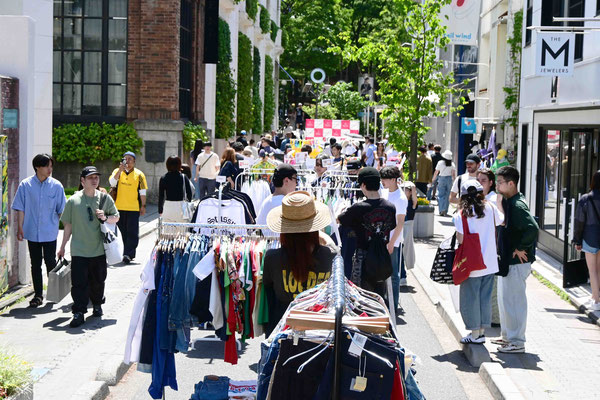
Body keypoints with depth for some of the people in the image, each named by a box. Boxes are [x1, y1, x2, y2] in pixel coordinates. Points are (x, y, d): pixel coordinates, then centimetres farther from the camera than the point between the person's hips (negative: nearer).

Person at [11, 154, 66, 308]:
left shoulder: (56, 186, -1)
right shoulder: (25, 185, -2)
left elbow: (61, 210, 4)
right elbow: (20, 208, 0)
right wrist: (20, 228, -5)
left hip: (50, 232, -1)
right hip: (32, 232, 1)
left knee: (50, 262, -1)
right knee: (35, 264, 8)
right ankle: (38, 295, 17)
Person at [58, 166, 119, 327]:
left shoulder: (105, 198, 3)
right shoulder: (73, 200, -1)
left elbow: (116, 217, 12)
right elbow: (68, 225, 6)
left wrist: (105, 218, -10)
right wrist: (62, 247, 8)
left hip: (99, 249, 2)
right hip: (79, 250, -2)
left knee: (98, 280, 13)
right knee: (79, 282, -7)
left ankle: (97, 304, 36)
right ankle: (79, 312, -1)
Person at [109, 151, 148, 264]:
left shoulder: (139, 174, 4)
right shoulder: (117, 171, 8)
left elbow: (142, 192, 5)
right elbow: (112, 182, -10)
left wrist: (143, 206, 2)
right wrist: (120, 170, -17)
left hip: (134, 208, -2)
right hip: (119, 207, 2)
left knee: (132, 232, -8)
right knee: (123, 232, 7)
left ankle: (128, 254, -10)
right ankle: (129, 254, 17)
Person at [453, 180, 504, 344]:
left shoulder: (461, 214, -11)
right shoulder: (490, 208, 0)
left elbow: (461, 238, -16)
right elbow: (502, 221, 16)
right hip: (490, 262, 4)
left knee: (470, 298, 7)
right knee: (485, 297, 14)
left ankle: (475, 334, 11)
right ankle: (482, 331, 20)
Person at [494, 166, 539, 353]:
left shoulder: (517, 205, -20)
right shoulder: (509, 202, 11)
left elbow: (533, 228, -32)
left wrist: (521, 248, -22)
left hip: (517, 261, -10)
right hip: (507, 259, 10)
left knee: (513, 300, -3)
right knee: (504, 298, 19)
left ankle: (517, 342, 5)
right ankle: (508, 336, 31)